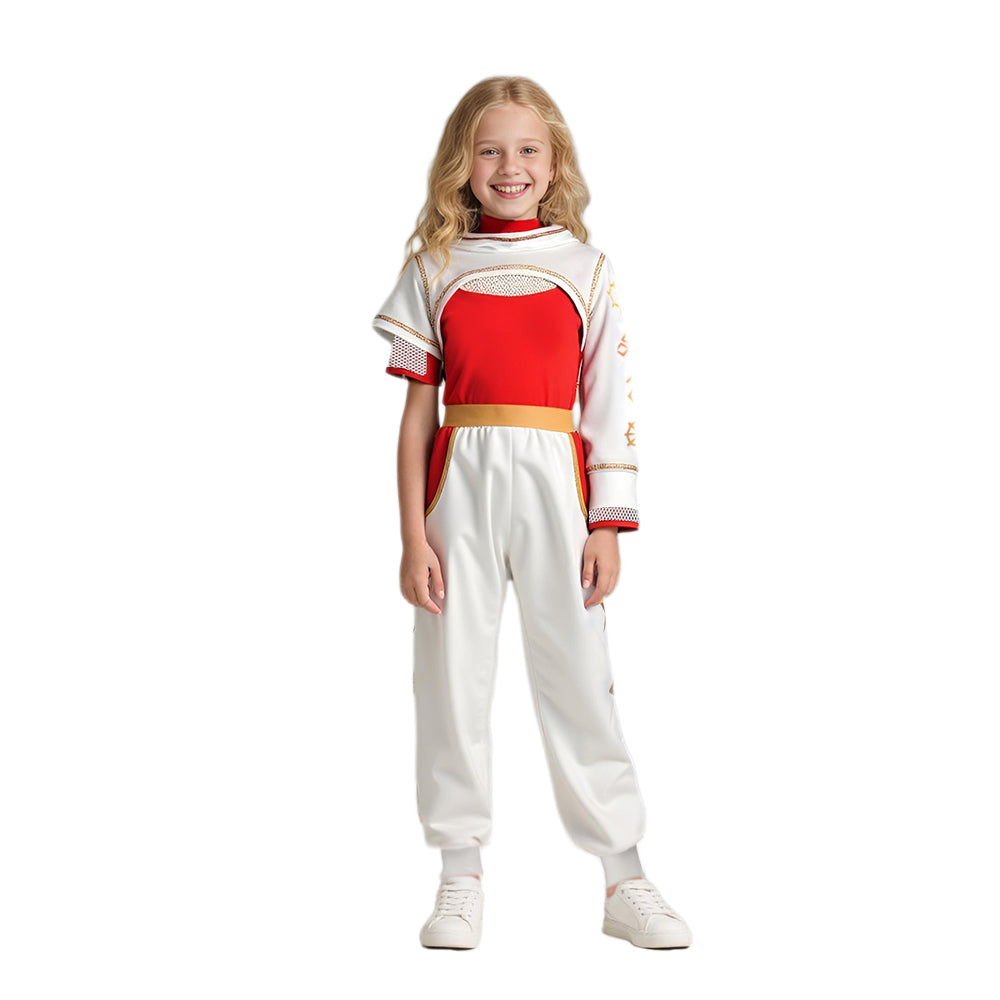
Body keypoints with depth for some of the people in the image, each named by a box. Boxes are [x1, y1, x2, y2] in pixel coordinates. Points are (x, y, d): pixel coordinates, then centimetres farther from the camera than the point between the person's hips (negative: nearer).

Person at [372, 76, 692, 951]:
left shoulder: (586, 269, 6)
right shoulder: (434, 268, 7)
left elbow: (614, 407, 4)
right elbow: (418, 412, 5)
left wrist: (608, 526, -2)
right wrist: (413, 535, -1)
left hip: (554, 483, -1)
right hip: (460, 483, 1)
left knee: (580, 674, 1)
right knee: (453, 674, 4)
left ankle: (625, 881, 10)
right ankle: (462, 882, 15)